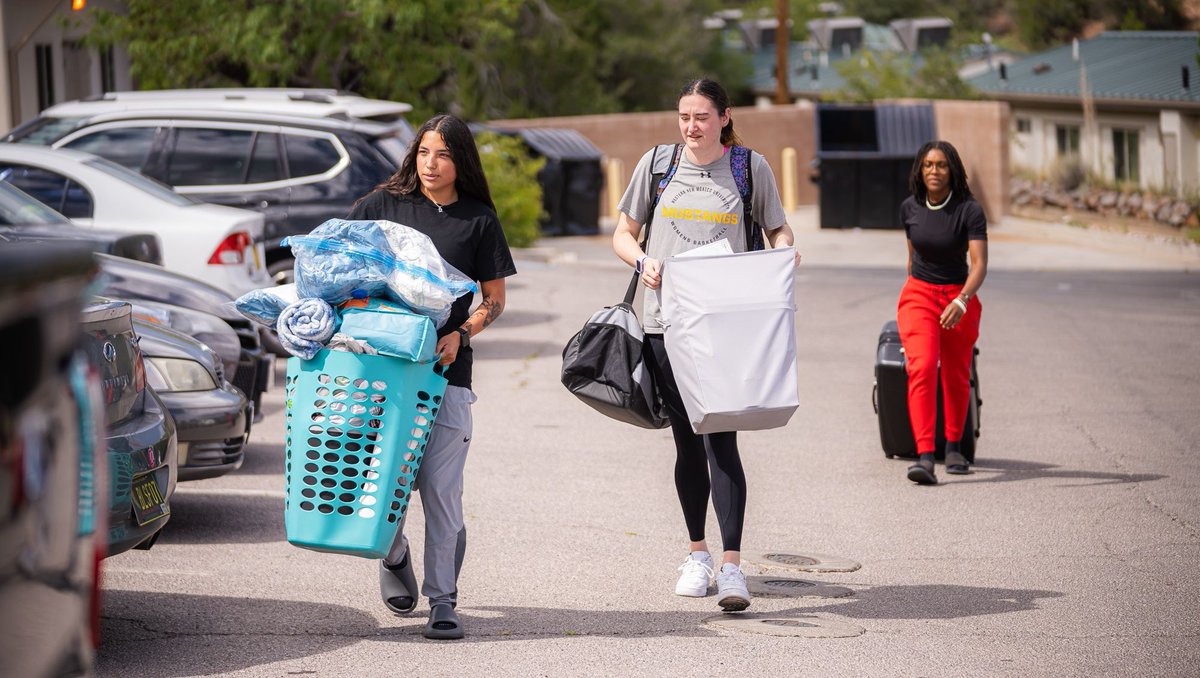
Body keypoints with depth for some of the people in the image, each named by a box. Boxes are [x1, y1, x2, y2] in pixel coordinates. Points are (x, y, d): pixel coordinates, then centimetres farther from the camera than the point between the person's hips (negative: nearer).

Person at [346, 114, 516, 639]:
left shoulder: (478, 220, 7)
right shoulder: (381, 205, 9)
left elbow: (494, 299, 9)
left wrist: (460, 334, -9)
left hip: (444, 367, -1)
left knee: (440, 488, -7)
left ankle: (443, 599, 0)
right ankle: (394, 554, 31)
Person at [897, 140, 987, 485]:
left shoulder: (969, 211, -15)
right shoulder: (909, 208, -3)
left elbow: (979, 264, -23)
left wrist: (961, 301, -39)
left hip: (959, 298, -1)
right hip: (919, 294, 1)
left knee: (956, 376, 12)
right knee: (922, 367, -20)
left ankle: (954, 446, 38)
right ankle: (925, 457, -29)